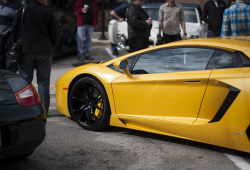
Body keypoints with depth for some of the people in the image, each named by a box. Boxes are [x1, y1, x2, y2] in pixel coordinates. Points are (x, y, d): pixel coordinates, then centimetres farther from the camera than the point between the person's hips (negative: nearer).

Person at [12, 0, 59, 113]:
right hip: (44, 52, -1)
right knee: (43, 82, 8)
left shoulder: (22, 10, -2)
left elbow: (15, 30, 1)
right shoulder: (47, 12, -6)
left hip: (25, 52, 1)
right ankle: (43, 111, 10)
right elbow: (55, 33, -4)